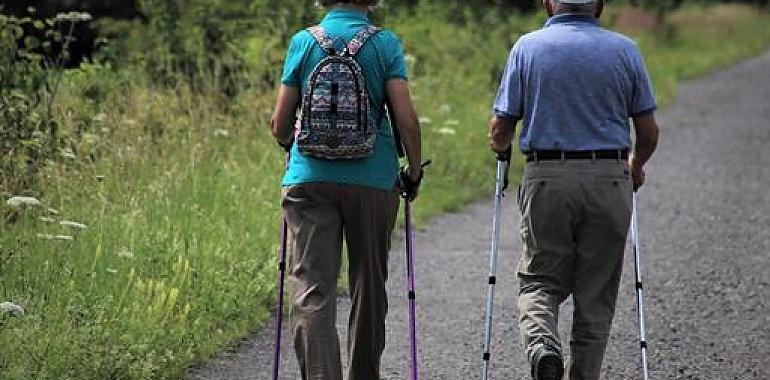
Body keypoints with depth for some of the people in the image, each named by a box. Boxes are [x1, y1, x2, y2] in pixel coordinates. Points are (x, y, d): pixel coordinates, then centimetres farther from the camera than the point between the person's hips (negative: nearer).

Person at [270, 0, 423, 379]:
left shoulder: (303, 42, 3)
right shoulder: (385, 43, 0)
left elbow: (280, 124, 5)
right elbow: (407, 119, -7)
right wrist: (414, 172, 8)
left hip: (310, 178, 0)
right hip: (373, 178, 0)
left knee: (310, 290, -6)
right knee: (368, 287, 15)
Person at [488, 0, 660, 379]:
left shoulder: (528, 47, 1)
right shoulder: (624, 50, 3)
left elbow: (500, 130, 1)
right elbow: (649, 132, 6)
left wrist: (501, 146, 24)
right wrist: (636, 165, 26)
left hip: (546, 179, -1)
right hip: (609, 178, 1)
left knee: (540, 281, 10)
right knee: (596, 293, 10)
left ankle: (541, 344, -18)